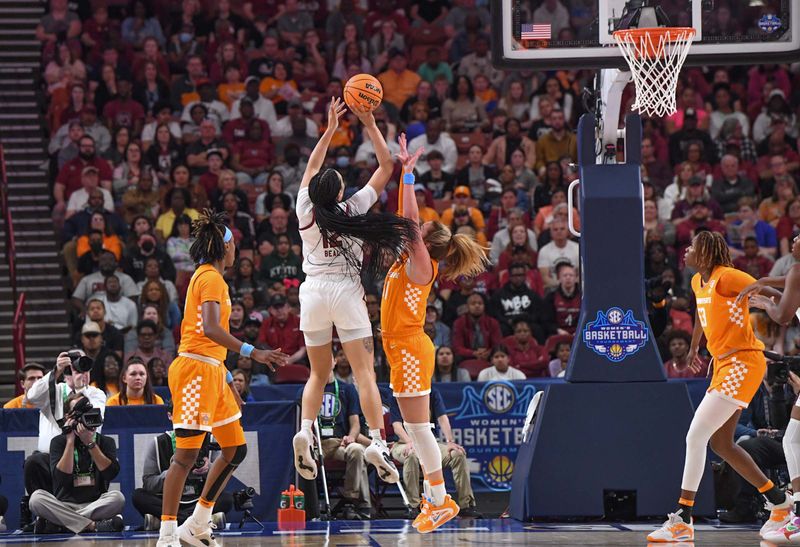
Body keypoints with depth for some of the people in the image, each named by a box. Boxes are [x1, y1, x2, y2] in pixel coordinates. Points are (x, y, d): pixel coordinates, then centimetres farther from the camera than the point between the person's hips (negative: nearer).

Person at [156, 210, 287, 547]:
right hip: (196, 370, -10)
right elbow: (211, 329, -24)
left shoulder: (206, 276, 19)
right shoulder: (211, 278, -10)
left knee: (235, 449, 12)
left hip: (211, 371, 10)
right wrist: (252, 352, -28)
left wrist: (229, 384, 25)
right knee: (186, 455, -9)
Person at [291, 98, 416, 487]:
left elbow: (312, 167, 19)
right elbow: (386, 167, 1)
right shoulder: (353, 210, -6)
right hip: (346, 293, -3)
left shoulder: (306, 211, 1)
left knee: (319, 374, 14)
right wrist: (370, 125, 4)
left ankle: (305, 430, -7)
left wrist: (330, 128, 23)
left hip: (313, 292, 3)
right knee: (365, 371, -5)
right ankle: (376, 441, -18)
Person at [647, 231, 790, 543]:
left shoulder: (726, 277, -15)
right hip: (724, 365, 10)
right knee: (720, 443, 14)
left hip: (741, 363, -10)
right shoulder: (699, 282, 13)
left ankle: (682, 520, -9)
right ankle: (779, 502, 23)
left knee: (696, 437, -12)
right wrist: (694, 347, 41)